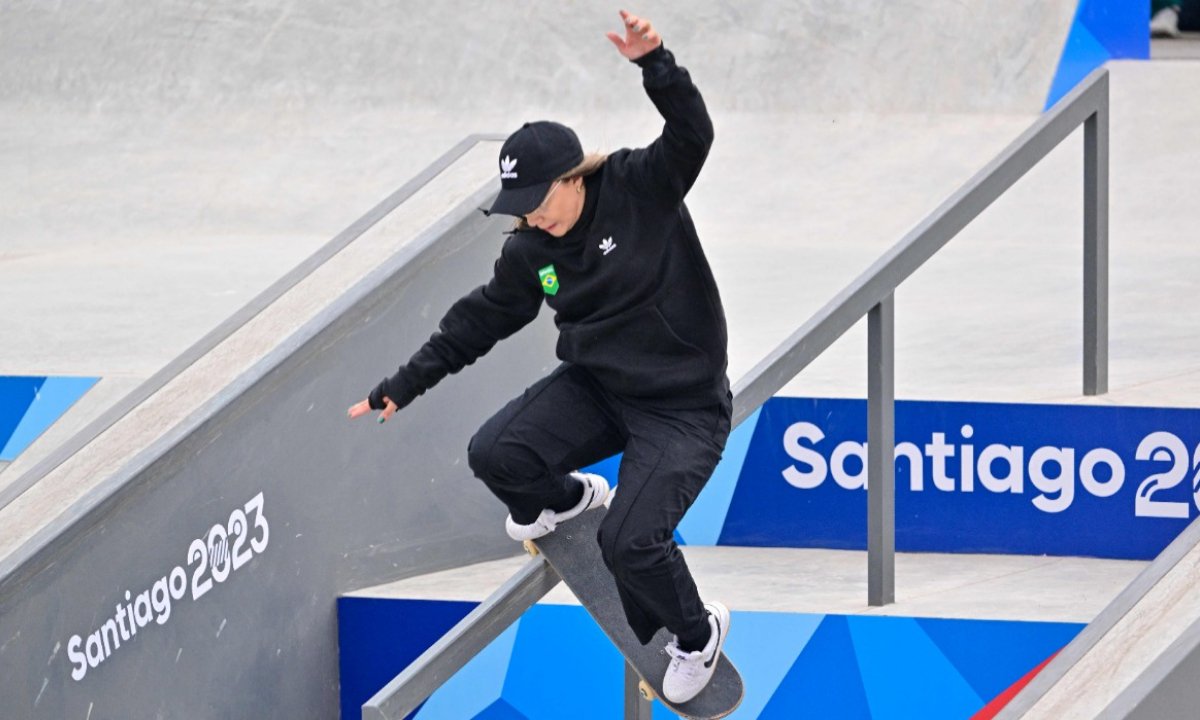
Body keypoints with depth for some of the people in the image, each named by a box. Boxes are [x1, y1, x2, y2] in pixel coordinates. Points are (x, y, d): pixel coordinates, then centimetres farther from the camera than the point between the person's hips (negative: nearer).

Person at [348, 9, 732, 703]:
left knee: (631, 541, -20)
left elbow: (692, 135, -29)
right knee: (495, 454, -17)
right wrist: (402, 387, 12)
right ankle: (567, 498, 19)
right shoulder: (531, 253, 0)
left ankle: (698, 633, 11)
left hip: (684, 406, -5)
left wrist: (655, 64, -46)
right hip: (594, 388, 5)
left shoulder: (641, 189, -14)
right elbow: (479, 319, 10)